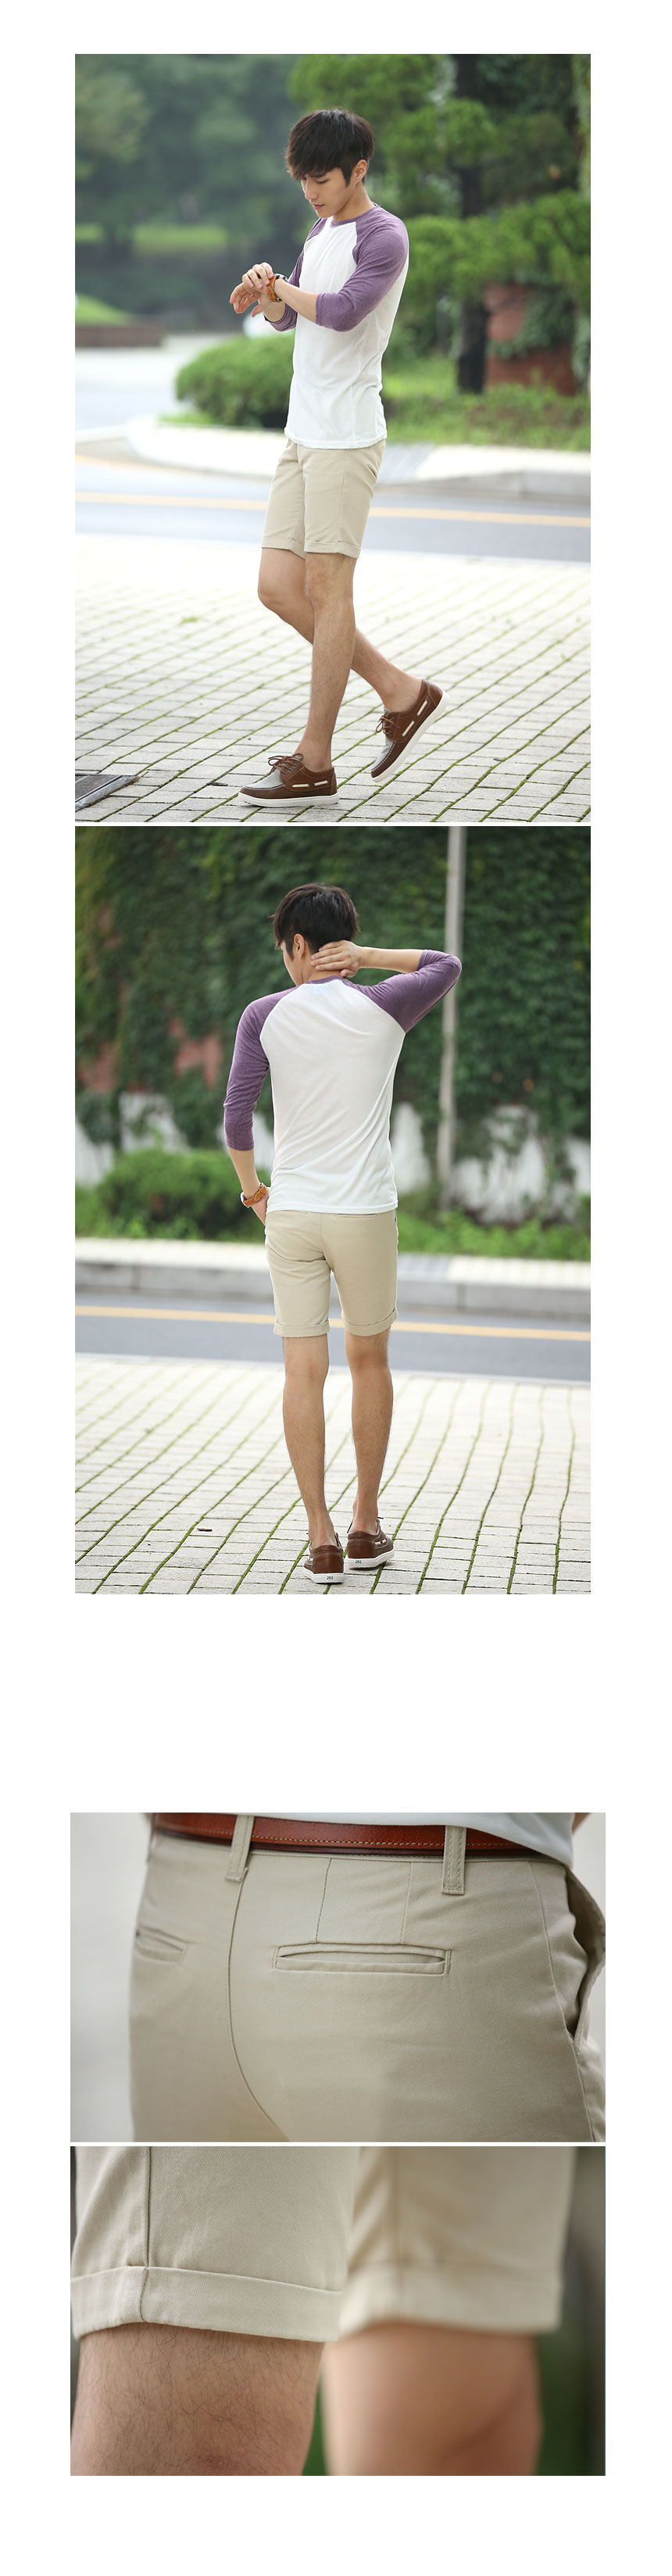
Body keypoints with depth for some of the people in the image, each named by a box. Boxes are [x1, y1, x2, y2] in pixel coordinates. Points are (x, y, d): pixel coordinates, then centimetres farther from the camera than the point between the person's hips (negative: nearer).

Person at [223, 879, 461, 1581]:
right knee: (369, 1361, 16)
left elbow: (236, 1114, -4)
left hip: (290, 1214, 0)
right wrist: (366, 958, 4)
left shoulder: (265, 1015, -1)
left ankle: (321, 1538, -3)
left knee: (304, 1373, 1)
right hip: (366, 1214, 0)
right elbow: (448, 964, 18)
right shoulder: (383, 1009, -1)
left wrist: (252, 1189, 11)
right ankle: (367, 1524, 21)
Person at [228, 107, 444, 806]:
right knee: (278, 587, 6)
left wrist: (284, 290, -6)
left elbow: (343, 311, -24)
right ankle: (399, 690, 17)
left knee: (326, 586, -5)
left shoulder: (384, 237, -10)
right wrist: (263, 295, -1)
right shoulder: (321, 232, 18)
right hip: (304, 434, 9)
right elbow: (286, 316, 22)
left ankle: (315, 761, -1)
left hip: (346, 436, -9)